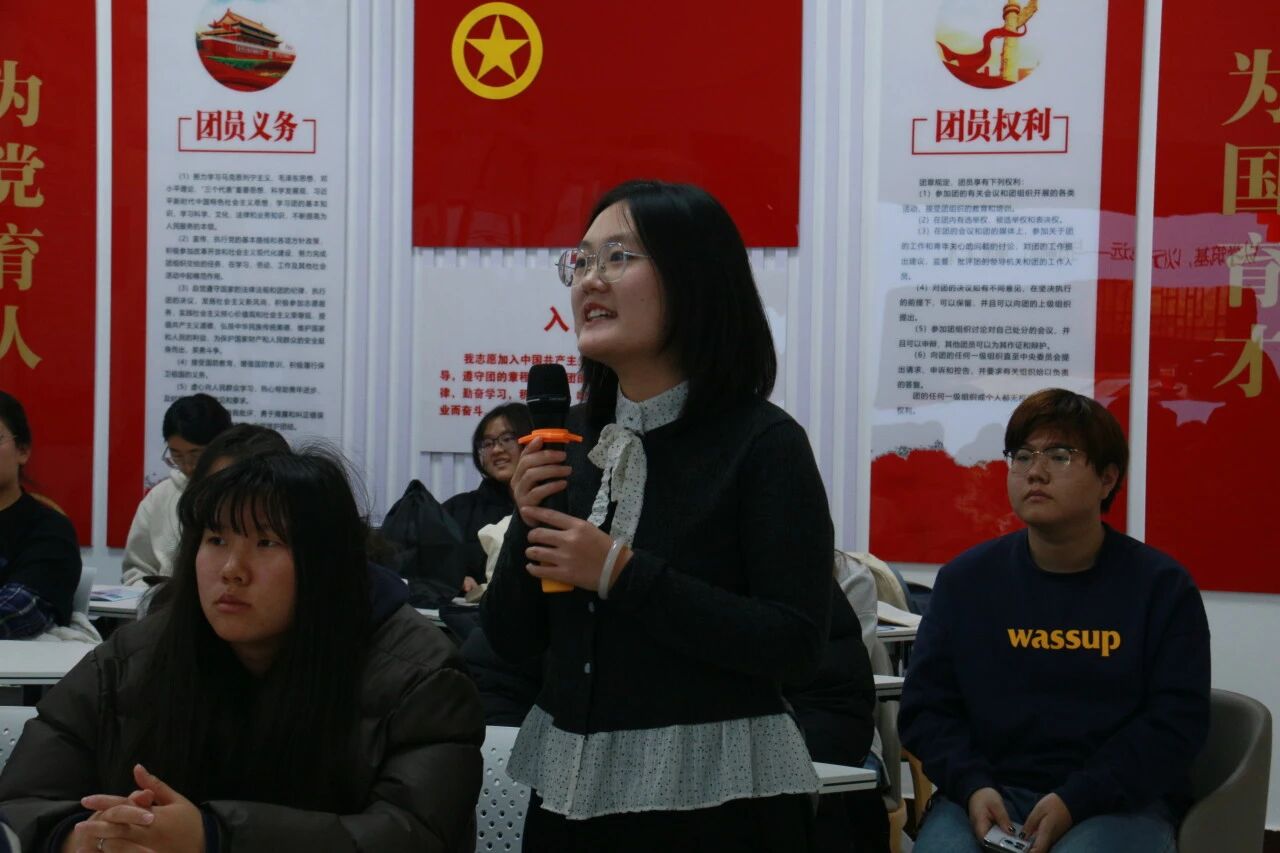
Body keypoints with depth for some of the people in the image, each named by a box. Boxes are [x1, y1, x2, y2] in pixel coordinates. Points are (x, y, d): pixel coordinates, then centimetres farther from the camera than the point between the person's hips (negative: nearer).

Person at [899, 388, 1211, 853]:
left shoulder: (1161, 585, 3)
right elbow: (926, 706, 9)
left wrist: (1074, 802, -15)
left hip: (1117, 801, -1)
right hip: (987, 793, 2)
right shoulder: (966, 578, 10)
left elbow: (1176, 719, -3)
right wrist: (972, 786, -11)